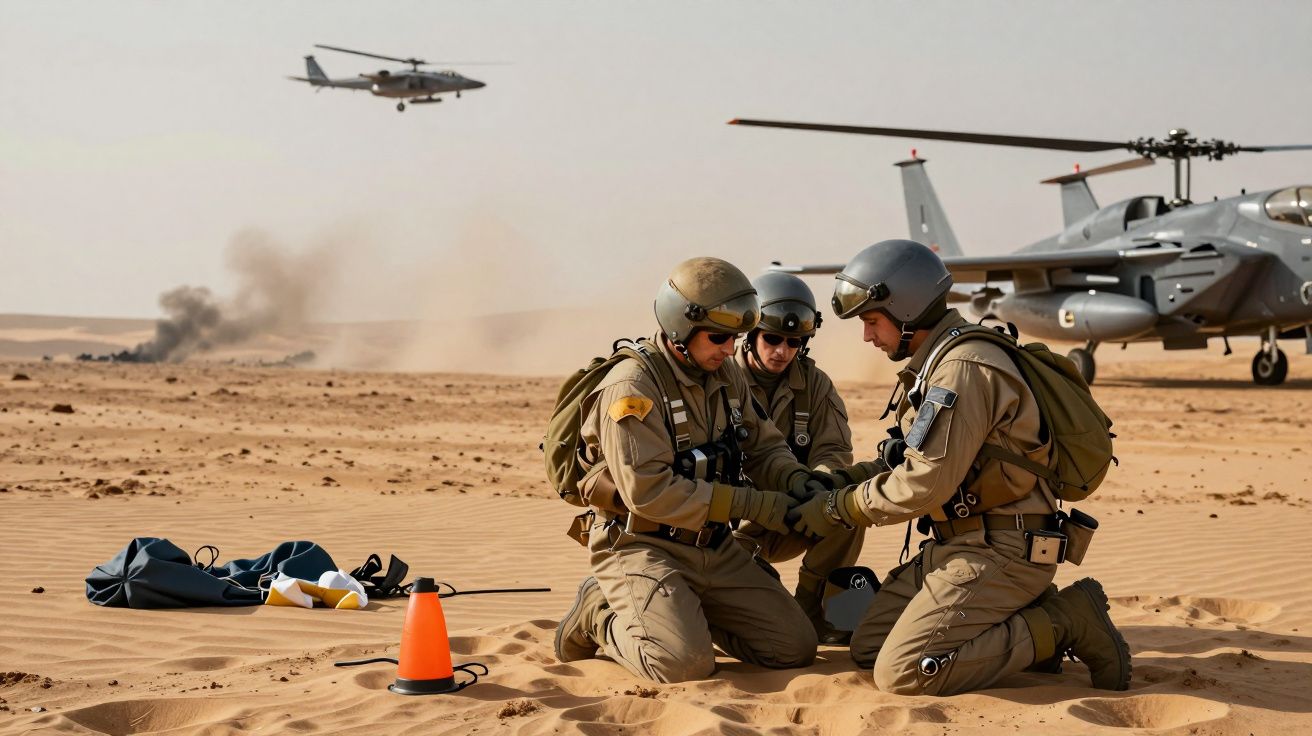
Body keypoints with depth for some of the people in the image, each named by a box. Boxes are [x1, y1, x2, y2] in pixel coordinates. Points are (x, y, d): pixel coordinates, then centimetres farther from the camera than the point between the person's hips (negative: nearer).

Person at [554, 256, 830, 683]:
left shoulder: (726, 377, 7)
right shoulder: (632, 387, -18)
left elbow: (763, 447, 17)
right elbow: (647, 491, -24)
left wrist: (798, 481, -7)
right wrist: (752, 505, -24)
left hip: (715, 549, 8)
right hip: (642, 547, -7)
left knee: (795, 648, 0)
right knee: (686, 663, -27)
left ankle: (686, 613, 19)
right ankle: (600, 617, 3)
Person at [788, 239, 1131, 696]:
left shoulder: (963, 369, -18)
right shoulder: (935, 363, 15)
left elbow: (926, 484, -21)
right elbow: (920, 464, 21)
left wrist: (838, 509, -9)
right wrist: (841, 482, 9)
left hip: (997, 554, -10)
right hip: (957, 546, 10)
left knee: (901, 675, -18)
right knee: (868, 649, 8)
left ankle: (1060, 627, -7)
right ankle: (1026, 622, 9)